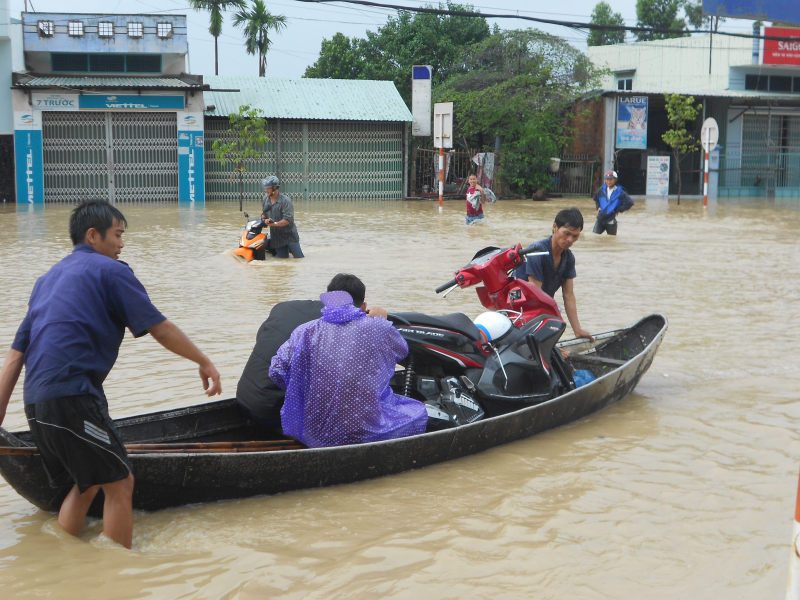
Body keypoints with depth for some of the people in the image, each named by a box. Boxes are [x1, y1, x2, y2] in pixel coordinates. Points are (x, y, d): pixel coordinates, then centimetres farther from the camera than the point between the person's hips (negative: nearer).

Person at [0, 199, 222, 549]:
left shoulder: (49, 278, 24)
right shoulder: (109, 270, 1)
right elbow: (159, 328, -4)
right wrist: (203, 361, 7)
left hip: (35, 402, 9)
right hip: (73, 398, -9)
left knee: (85, 484, 19)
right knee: (119, 484, -1)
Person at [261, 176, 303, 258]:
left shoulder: (285, 200, -17)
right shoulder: (266, 200, 4)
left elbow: (288, 220, -23)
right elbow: (263, 215, 11)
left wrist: (274, 223, -31)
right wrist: (265, 220, -13)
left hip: (289, 234, -5)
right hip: (275, 235, 5)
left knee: (298, 257, -1)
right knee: (283, 257, 8)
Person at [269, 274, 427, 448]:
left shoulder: (306, 332, -4)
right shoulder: (378, 328, -6)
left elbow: (277, 370, -6)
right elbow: (402, 350, 15)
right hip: (366, 436, -2)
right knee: (418, 412, 23)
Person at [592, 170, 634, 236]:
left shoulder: (619, 192, -9)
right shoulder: (602, 189, 4)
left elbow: (630, 202, -14)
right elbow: (596, 198, 26)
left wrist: (618, 210, -13)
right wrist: (598, 206, 9)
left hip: (611, 221, -3)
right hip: (600, 219, 3)